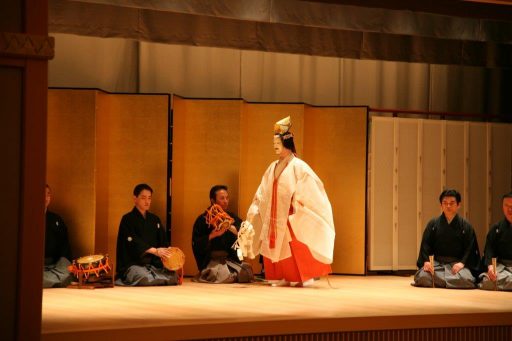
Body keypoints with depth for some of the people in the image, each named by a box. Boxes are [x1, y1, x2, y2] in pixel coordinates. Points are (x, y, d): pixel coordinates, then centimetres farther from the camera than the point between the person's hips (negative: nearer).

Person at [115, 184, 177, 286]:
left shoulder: (155, 220, 16)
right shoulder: (128, 219, -3)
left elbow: (163, 241, 10)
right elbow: (132, 241, -17)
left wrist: (167, 252, -15)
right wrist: (154, 251, -30)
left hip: (153, 263, 5)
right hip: (132, 264, -5)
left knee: (173, 276, -20)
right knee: (146, 278, -34)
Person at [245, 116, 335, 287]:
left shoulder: (298, 166, -8)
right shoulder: (273, 167, 13)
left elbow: (310, 188, -15)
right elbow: (262, 192, 15)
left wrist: (298, 204, -22)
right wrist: (255, 209, 8)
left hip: (291, 219, -7)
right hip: (274, 217, 7)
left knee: (293, 247, -10)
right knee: (275, 247, 5)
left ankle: (300, 278, -5)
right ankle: (282, 278, 11)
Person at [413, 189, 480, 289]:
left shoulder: (466, 226, 7)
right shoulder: (433, 224, 10)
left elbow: (470, 248, 1)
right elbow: (425, 245, 5)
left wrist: (462, 262, -16)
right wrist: (426, 261, -13)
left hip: (457, 263, 0)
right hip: (436, 262, 0)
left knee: (465, 280, -33)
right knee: (422, 277, -31)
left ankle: (437, 280, -7)